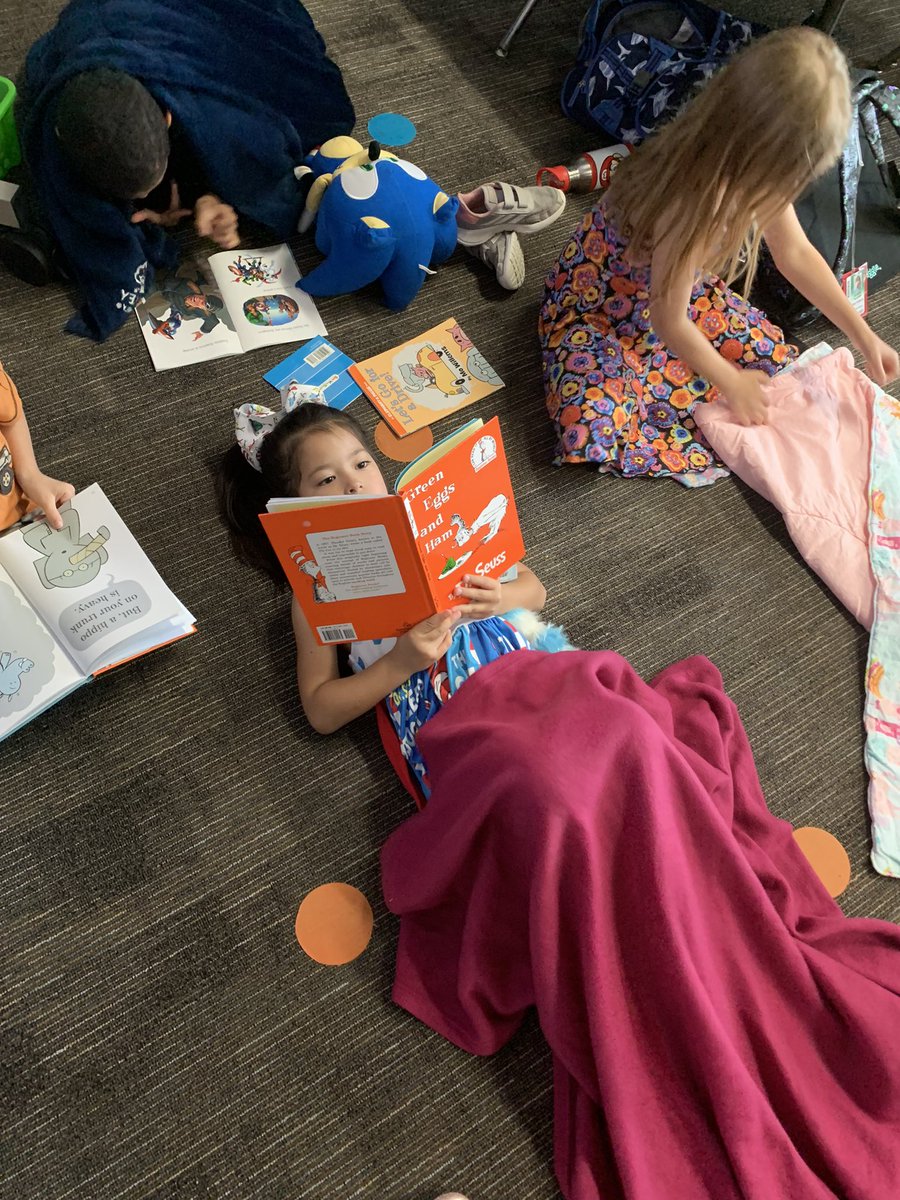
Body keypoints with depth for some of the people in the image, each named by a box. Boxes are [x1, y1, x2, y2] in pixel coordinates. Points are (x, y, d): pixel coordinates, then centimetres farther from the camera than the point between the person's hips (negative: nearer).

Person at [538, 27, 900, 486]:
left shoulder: (749, 167, -14)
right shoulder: (691, 202, -38)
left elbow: (796, 253, -1)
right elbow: (669, 323, -26)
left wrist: (862, 335, -1)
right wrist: (730, 381, -12)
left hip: (679, 289, 8)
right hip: (595, 306, -7)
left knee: (776, 358, 0)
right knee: (591, 433, -32)